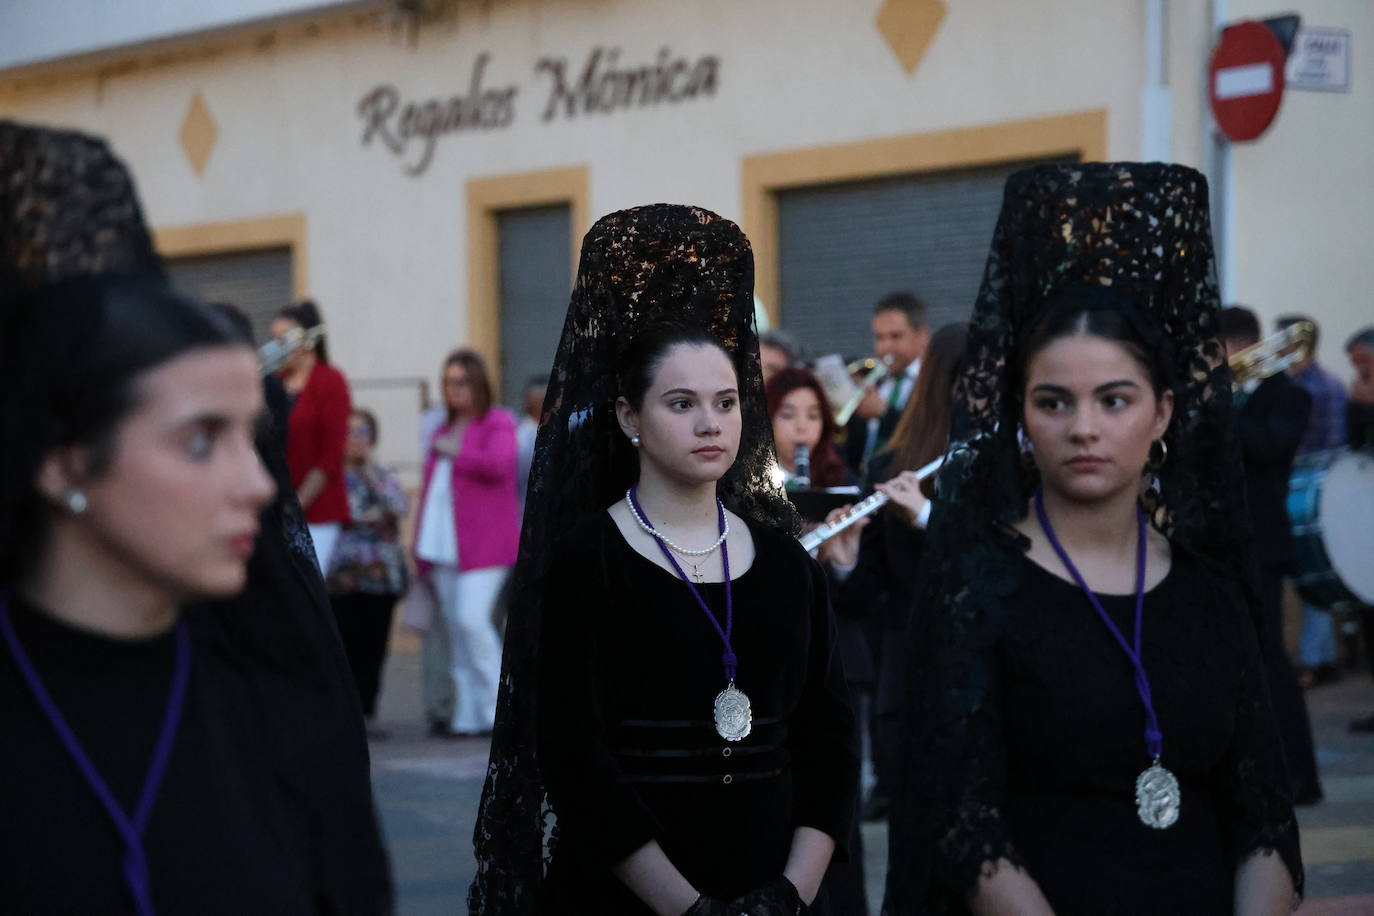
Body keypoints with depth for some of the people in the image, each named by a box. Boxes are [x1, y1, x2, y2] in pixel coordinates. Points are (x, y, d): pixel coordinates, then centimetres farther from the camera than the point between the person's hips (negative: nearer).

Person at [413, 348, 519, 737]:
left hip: (483, 542, -7)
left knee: (472, 618, -19)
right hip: (444, 544, 7)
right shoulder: (442, 432, 23)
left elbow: (499, 463, -18)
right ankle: (468, 715, 5)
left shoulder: (498, 423, 1)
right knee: (455, 629, 3)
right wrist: (423, 545, 18)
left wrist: (457, 454, -5)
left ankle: (498, 708, -9)